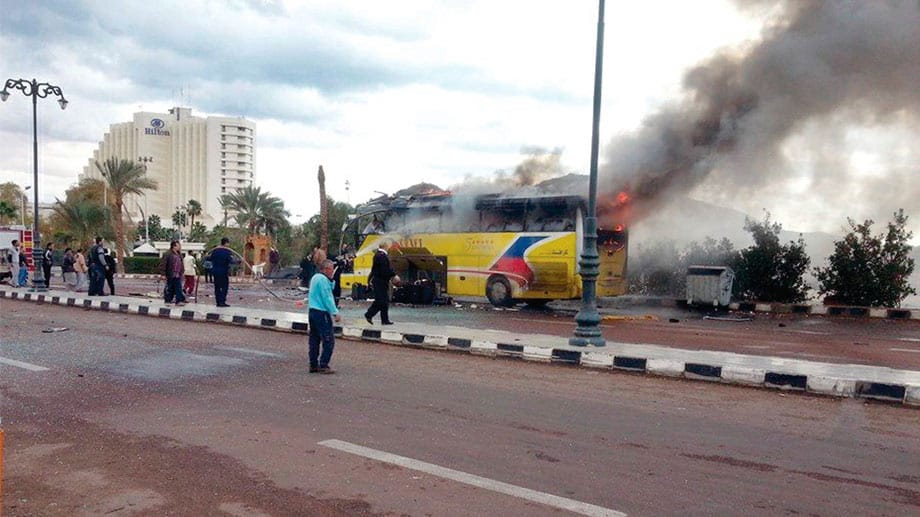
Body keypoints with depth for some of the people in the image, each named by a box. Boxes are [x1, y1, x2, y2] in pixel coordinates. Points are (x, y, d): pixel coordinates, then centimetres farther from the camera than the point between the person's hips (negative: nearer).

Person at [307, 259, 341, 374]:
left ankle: (313, 365, 15)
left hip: (312, 311, 10)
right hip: (321, 313, -10)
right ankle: (323, 366, -8)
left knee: (314, 339, 12)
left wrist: (331, 280, 10)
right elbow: (327, 298, -18)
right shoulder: (323, 279, -14)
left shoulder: (315, 277, 16)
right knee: (329, 340, -7)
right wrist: (335, 313, -17)